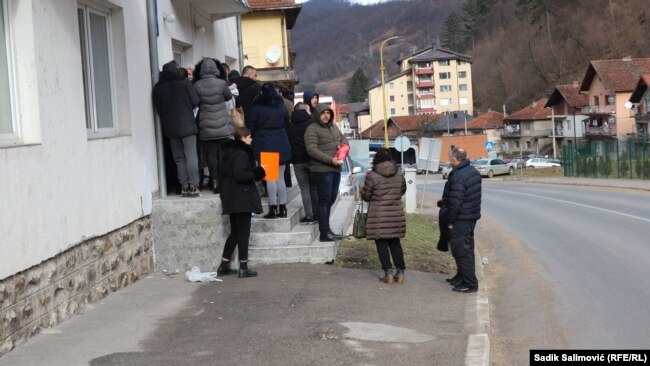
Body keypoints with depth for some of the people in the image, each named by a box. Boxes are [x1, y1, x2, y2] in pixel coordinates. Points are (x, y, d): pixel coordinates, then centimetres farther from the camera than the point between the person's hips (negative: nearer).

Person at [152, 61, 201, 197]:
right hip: (186, 124, -4)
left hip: (170, 127, 4)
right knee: (191, 156, -3)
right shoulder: (184, 82, -5)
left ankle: (184, 186, 7)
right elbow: (195, 101, -4)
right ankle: (193, 186, -8)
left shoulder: (157, 87, 4)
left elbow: (157, 108, 7)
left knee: (179, 157, 9)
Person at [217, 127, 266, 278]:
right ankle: (243, 268, -1)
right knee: (243, 233, -3)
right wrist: (256, 174, -11)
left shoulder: (229, 151, 13)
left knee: (235, 232, 15)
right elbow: (240, 174, -26)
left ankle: (224, 266, 16)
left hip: (232, 197, 9)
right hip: (241, 197, -9)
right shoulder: (242, 153, -16)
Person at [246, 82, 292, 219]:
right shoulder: (281, 106, 7)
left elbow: (250, 126, -3)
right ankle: (282, 208, 10)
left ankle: (273, 208, -7)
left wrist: (253, 141, 12)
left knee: (270, 178, -4)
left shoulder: (257, 107, -6)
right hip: (281, 144, 4)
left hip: (265, 145, -4)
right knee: (280, 177, 9)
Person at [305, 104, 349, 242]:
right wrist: (330, 160, -23)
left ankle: (326, 230, 21)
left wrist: (344, 144, 3)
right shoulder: (312, 129, -8)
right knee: (324, 200, -6)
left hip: (335, 169, 8)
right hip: (322, 170, -8)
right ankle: (324, 233, -3)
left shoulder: (334, 127, 18)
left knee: (331, 200, 12)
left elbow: (343, 138, 29)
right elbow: (312, 150, -17)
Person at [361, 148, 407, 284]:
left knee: (382, 243, 6)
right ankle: (400, 272, 14)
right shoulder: (399, 174, 0)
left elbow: (365, 196, -7)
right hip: (396, 215, 4)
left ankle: (388, 273, 2)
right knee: (395, 243, 15)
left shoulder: (372, 176, -14)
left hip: (379, 216, -4)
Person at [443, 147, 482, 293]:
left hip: (461, 219, -10)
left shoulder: (457, 177, -23)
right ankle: (462, 277, 31)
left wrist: (450, 221, -13)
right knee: (467, 248, 18)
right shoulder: (474, 172, 7)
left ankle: (470, 283, -2)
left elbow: (455, 202, -24)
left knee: (461, 250, -3)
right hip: (473, 216, 10)